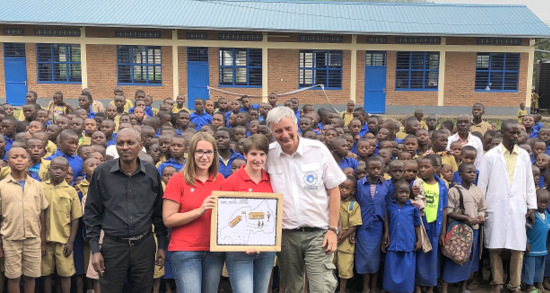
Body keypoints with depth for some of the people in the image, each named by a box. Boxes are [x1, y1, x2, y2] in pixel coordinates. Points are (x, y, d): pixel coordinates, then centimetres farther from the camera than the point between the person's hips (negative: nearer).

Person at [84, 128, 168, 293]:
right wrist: (94, 250, -3)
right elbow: (92, 213, 1)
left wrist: (162, 245, 7)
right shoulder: (102, 173, -3)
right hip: (113, 246, -1)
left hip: (144, 246, 1)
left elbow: (159, 212, 8)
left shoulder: (151, 173, 1)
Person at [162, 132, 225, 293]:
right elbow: (168, 219, -10)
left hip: (214, 251, 4)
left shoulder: (219, 179, 6)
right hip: (186, 252, -4)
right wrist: (199, 211, -18)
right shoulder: (178, 180, -6)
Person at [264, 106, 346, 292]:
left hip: (318, 232, -2)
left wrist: (333, 229, -5)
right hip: (286, 233, 2)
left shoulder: (318, 150, -7)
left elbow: (334, 190, -1)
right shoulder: (268, 154, -3)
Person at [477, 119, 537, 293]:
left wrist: (532, 207, 6)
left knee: (518, 248, 2)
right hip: (496, 207, -2)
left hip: (518, 207, 2)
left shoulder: (524, 155, 7)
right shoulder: (491, 155, 0)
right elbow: (482, 183, 2)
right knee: (495, 247, 3)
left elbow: (529, 182, 10)